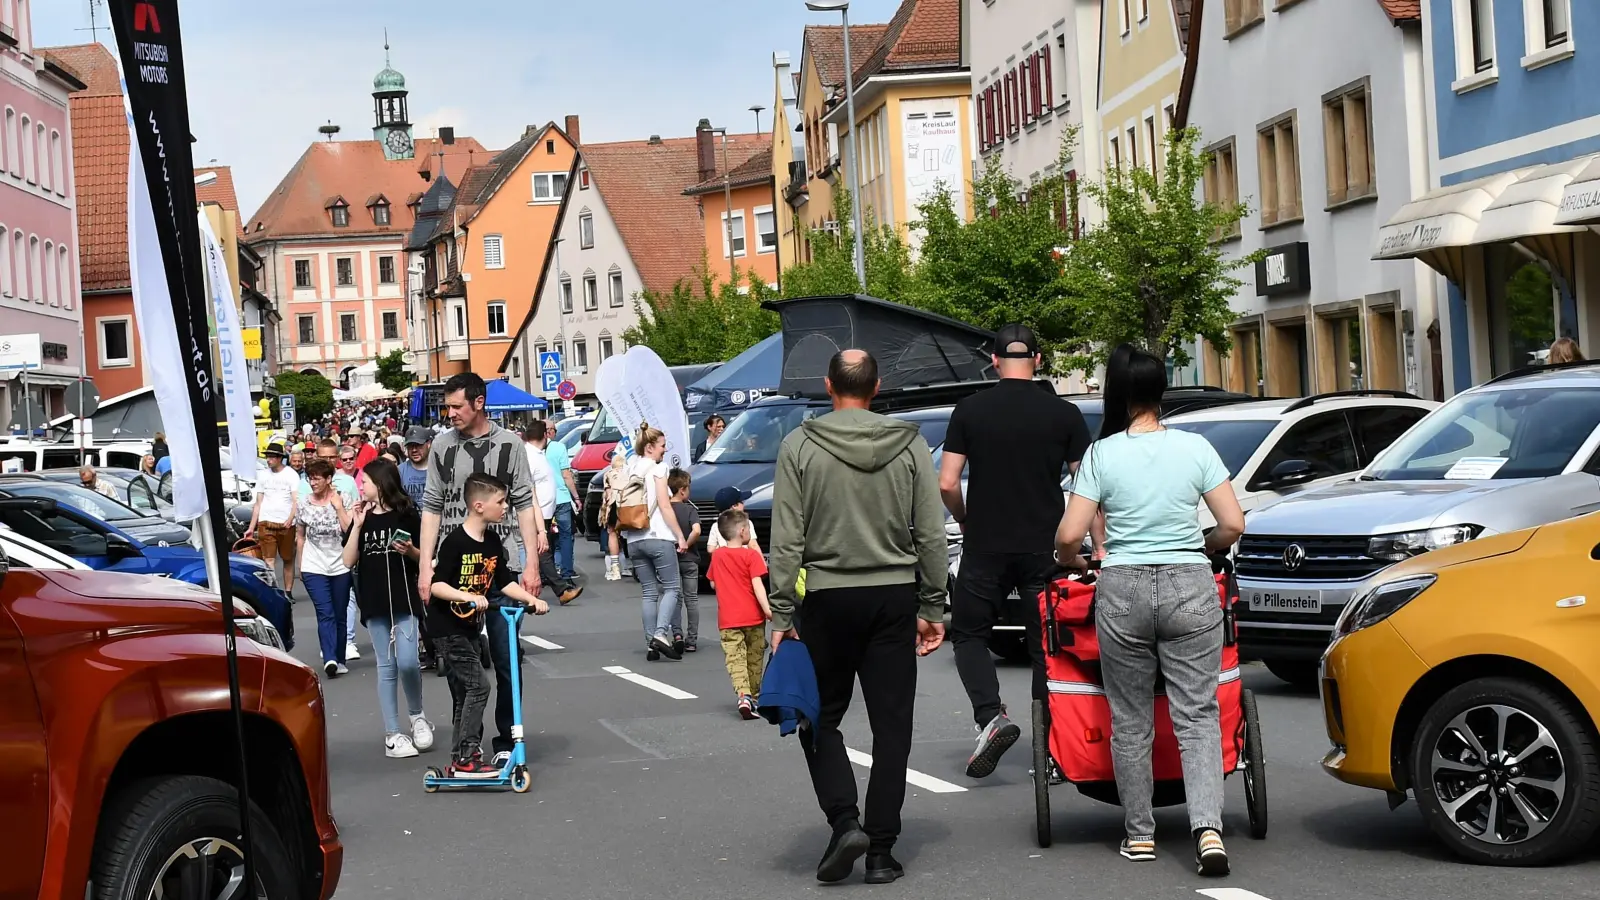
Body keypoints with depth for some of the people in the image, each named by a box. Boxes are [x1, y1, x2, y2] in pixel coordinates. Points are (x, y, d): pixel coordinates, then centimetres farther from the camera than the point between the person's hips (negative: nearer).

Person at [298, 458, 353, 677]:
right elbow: (301, 537, 14)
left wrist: (339, 507, -15)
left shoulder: (341, 501, -1)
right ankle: (330, 659, -24)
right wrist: (300, 565, 14)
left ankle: (339, 660, 16)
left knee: (339, 616, 7)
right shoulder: (304, 505, 4)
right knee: (325, 614, -14)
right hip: (314, 568, 0)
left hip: (340, 567, 0)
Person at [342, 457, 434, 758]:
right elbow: (349, 562, 4)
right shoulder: (363, 518, 10)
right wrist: (358, 527, -4)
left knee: (407, 661, -14)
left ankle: (417, 716, 11)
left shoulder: (407, 516, 1)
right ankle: (392, 734, 7)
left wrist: (410, 551, -15)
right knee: (386, 667, 4)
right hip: (374, 601, 3)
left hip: (405, 598, -3)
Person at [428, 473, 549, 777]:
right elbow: (437, 585, -22)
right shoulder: (455, 541, -19)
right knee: (477, 688, -13)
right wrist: (469, 596, -34)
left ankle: (461, 757, 21)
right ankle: (467, 759, -10)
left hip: (470, 626, 9)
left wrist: (532, 599, -2)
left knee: (464, 694, 13)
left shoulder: (493, 541, 5)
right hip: (448, 626, -9)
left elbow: (505, 582, 10)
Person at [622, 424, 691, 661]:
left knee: (649, 592, 9)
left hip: (634, 540, 6)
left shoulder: (629, 469, 13)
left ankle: (650, 643, 4)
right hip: (658, 538, -6)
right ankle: (661, 634, -17)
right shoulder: (657, 468, -5)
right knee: (671, 588, 0)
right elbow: (665, 507, -9)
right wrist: (680, 536, -7)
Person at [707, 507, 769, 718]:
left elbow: (713, 584, 17)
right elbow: (757, 584, -17)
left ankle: (743, 695, -27)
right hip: (753, 617, -2)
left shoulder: (717, 555, 6)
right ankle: (754, 697, 24)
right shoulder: (751, 555, -7)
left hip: (728, 620, 2)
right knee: (754, 660, 14)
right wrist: (767, 608, -23)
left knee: (735, 659, -6)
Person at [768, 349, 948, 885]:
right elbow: (931, 536, 1)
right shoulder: (909, 445, 0)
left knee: (821, 718, 13)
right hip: (894, 598, 1)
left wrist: (781, 615, -2)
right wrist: (932, 608, 8)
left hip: (828, 600, -1)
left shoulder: (799, 447, -4)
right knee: (891, 726, 6)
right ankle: (881, 851, 7)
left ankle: (845, 821, -4)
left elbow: (787, 542, -6)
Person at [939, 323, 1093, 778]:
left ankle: (990, 715, -8)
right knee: (1047, 647, 10)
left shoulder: (969, 411, -1)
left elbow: (947, 484, -4)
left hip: (985, 548, -1)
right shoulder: (1065, 414, 0)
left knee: (969, 634, 14)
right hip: (1045, 549, 1)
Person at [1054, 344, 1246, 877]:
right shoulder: (1195, 448, 1)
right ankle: (1207, 828, -14)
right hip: (1191, 589, 1)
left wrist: (1073, 563, 15)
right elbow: (1233, 525, 0)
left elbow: (1068, 537, -7)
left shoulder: (1102, 454, -3)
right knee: (1197, 716, 2)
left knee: (1130, 722, 10)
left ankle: (1139, 834, 15)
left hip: (1122, 591, -1)